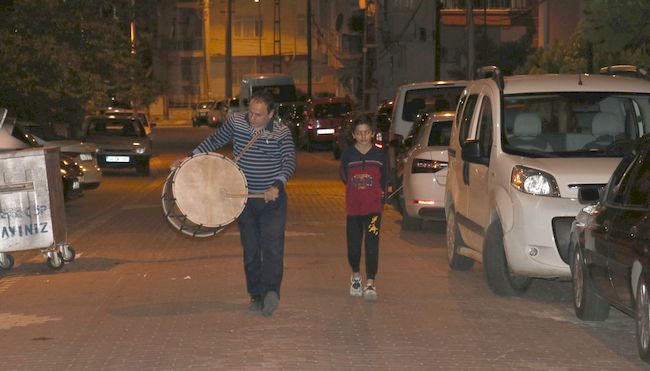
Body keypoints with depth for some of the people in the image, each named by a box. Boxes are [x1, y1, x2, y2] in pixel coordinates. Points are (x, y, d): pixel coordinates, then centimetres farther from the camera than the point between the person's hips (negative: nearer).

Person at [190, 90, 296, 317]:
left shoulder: (282, 133, -8)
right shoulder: (236, 122, -2)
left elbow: (289, 162, -16)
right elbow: (214, 141, 9)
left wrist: (277, 185, -33)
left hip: (272, 199, -2)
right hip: (244, 199, 2)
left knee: (273, 247, -15)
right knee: (250, 250, 6)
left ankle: (271, 292, -21)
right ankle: (256, 296, 12)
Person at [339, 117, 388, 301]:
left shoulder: (380, 155, 1)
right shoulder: (347, 155, 1)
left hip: (373, 208, -1)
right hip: (353, 208, 1)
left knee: (372, 245, -10)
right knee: (353, 245, 5)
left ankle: (370, 283, -9)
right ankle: (355, 275, 31)